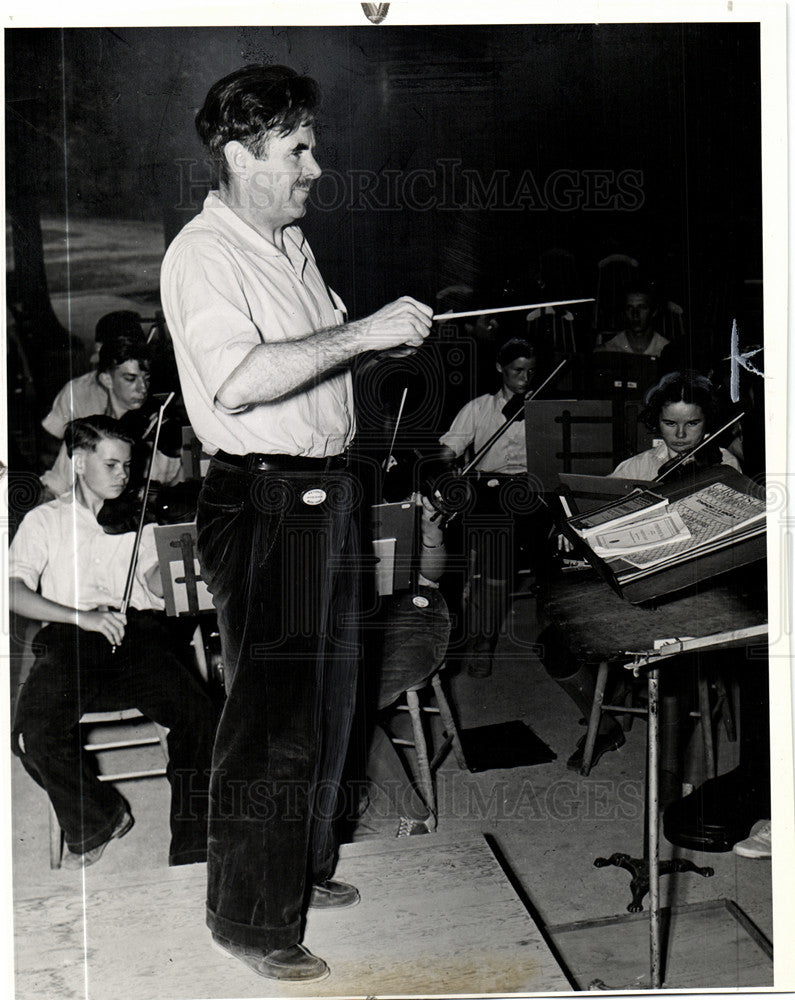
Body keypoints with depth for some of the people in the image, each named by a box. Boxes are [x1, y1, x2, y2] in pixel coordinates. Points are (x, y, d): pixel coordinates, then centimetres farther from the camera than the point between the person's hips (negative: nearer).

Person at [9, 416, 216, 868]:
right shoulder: (46, 520, 15)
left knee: (200, 717, -25)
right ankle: (99, 819, 1)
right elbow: (14, 592, 0)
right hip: (71, 642, -1)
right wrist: (82, 617, -15)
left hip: (138, 633, 1)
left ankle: (192, 855, -10)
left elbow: (157, 585, 9)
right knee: (33, 733, -28)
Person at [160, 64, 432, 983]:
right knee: (271, 714, -2)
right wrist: (363, 331, -26)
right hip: (261, 501, -10)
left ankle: (299, 869, 38)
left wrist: (383, 337, 9)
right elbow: (238, 381, -29)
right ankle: (249, 916, 15)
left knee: (325, 698, 19)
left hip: (324, 492, 10)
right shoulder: (202, 254, -14)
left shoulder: (291, 242, 16)